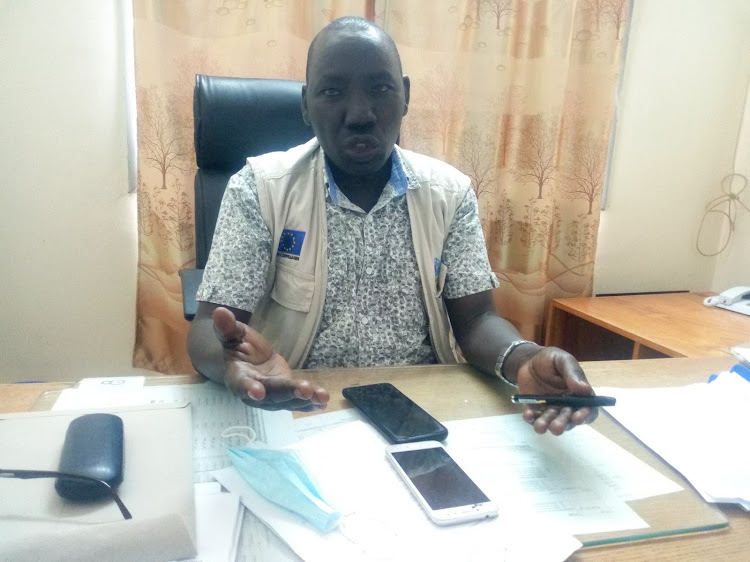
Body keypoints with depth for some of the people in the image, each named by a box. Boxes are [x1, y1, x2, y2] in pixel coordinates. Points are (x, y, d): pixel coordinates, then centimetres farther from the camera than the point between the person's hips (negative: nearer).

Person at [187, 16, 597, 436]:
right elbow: (208, 330, -10)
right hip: (296, 410, -2)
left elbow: (475, 319, 0)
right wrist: (231, 359, -35)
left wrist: (523, 361, -24)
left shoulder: (451, 192, 0)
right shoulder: (259, 188, -8)